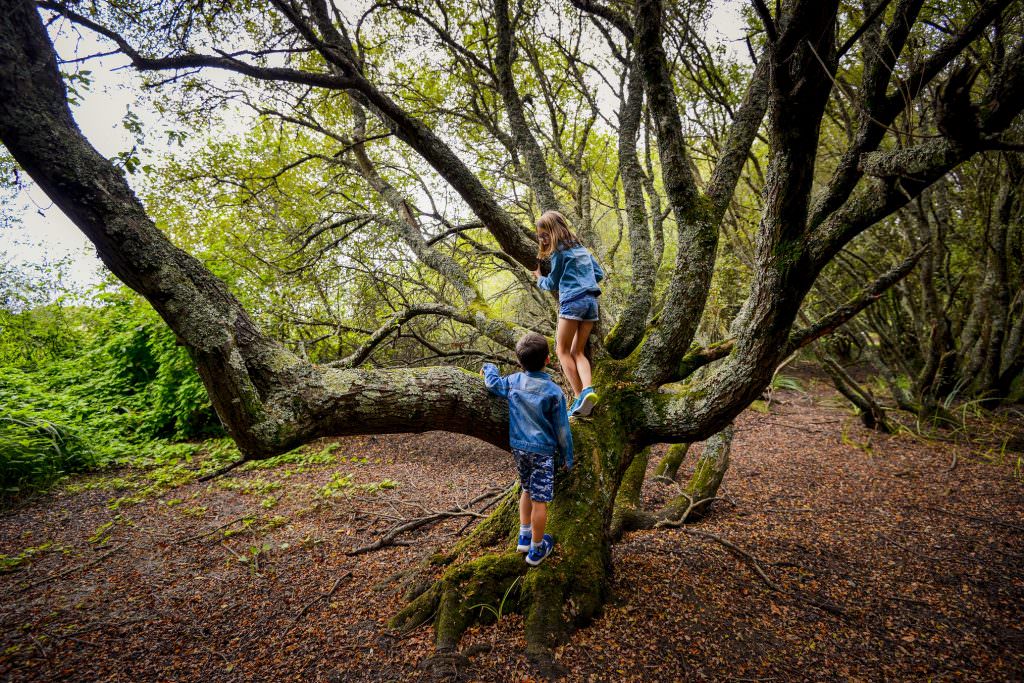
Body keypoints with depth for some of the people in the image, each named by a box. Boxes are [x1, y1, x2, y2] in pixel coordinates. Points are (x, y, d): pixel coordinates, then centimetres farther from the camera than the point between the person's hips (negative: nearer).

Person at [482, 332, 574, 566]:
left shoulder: (513, 381, -2)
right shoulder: (554, 392, -13)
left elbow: (492, 382, 18)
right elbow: (562, 429, -6)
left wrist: (489, 367, 39)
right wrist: (567, 458, 5)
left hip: (518, 447, 6)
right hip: (542, 450, -5)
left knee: (527, 490, 24)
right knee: (539, 500, 6)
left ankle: (524, 537, 35)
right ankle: (536, 550, 19)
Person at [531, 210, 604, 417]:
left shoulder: (559, 252, -1)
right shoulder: (581, 248, 21)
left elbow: (553, 284, 7)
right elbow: (599, 274, 23)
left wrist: (539, 279, 25)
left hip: (573, 301, -7)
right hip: (591, 301, 8)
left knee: (562, 350, 1)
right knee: (577, 351, 8)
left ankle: (579, 395, -10)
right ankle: (588, 390, -14)